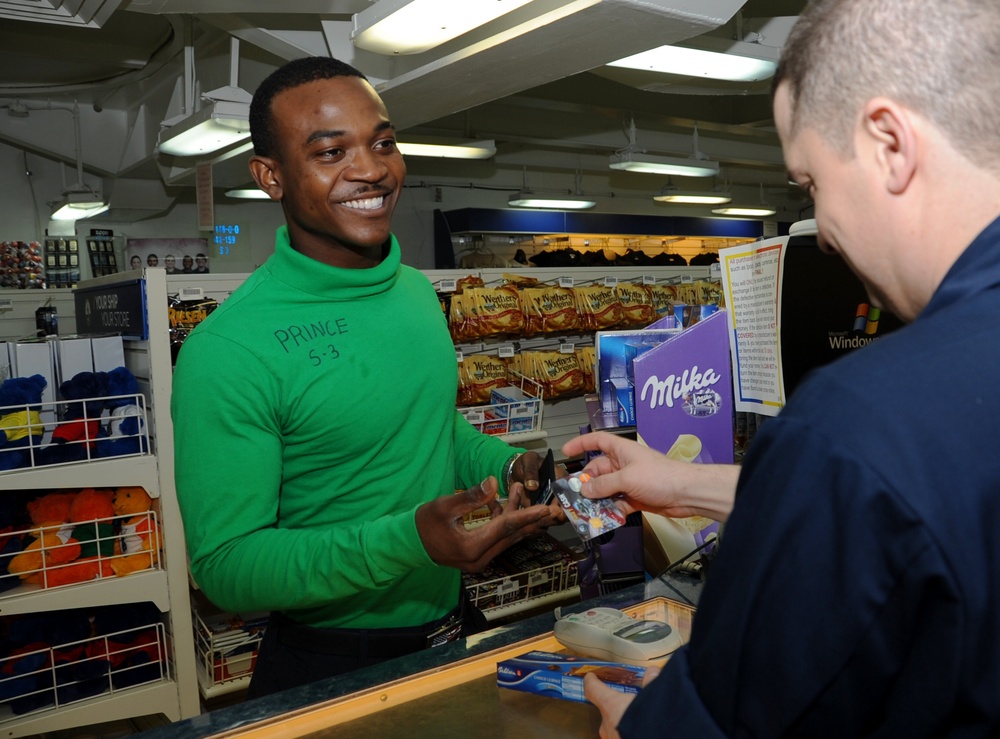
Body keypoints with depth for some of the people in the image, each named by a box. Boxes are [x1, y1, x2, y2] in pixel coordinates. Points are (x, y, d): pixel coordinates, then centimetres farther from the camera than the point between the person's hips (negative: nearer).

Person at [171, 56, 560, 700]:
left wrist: (511, 465, -7)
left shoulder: (418, 291, -1)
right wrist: (408, 541, -35)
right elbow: (224, 565, -22)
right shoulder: (226, 351, -24)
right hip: (331, 666, -6)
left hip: (454, 627, 7)